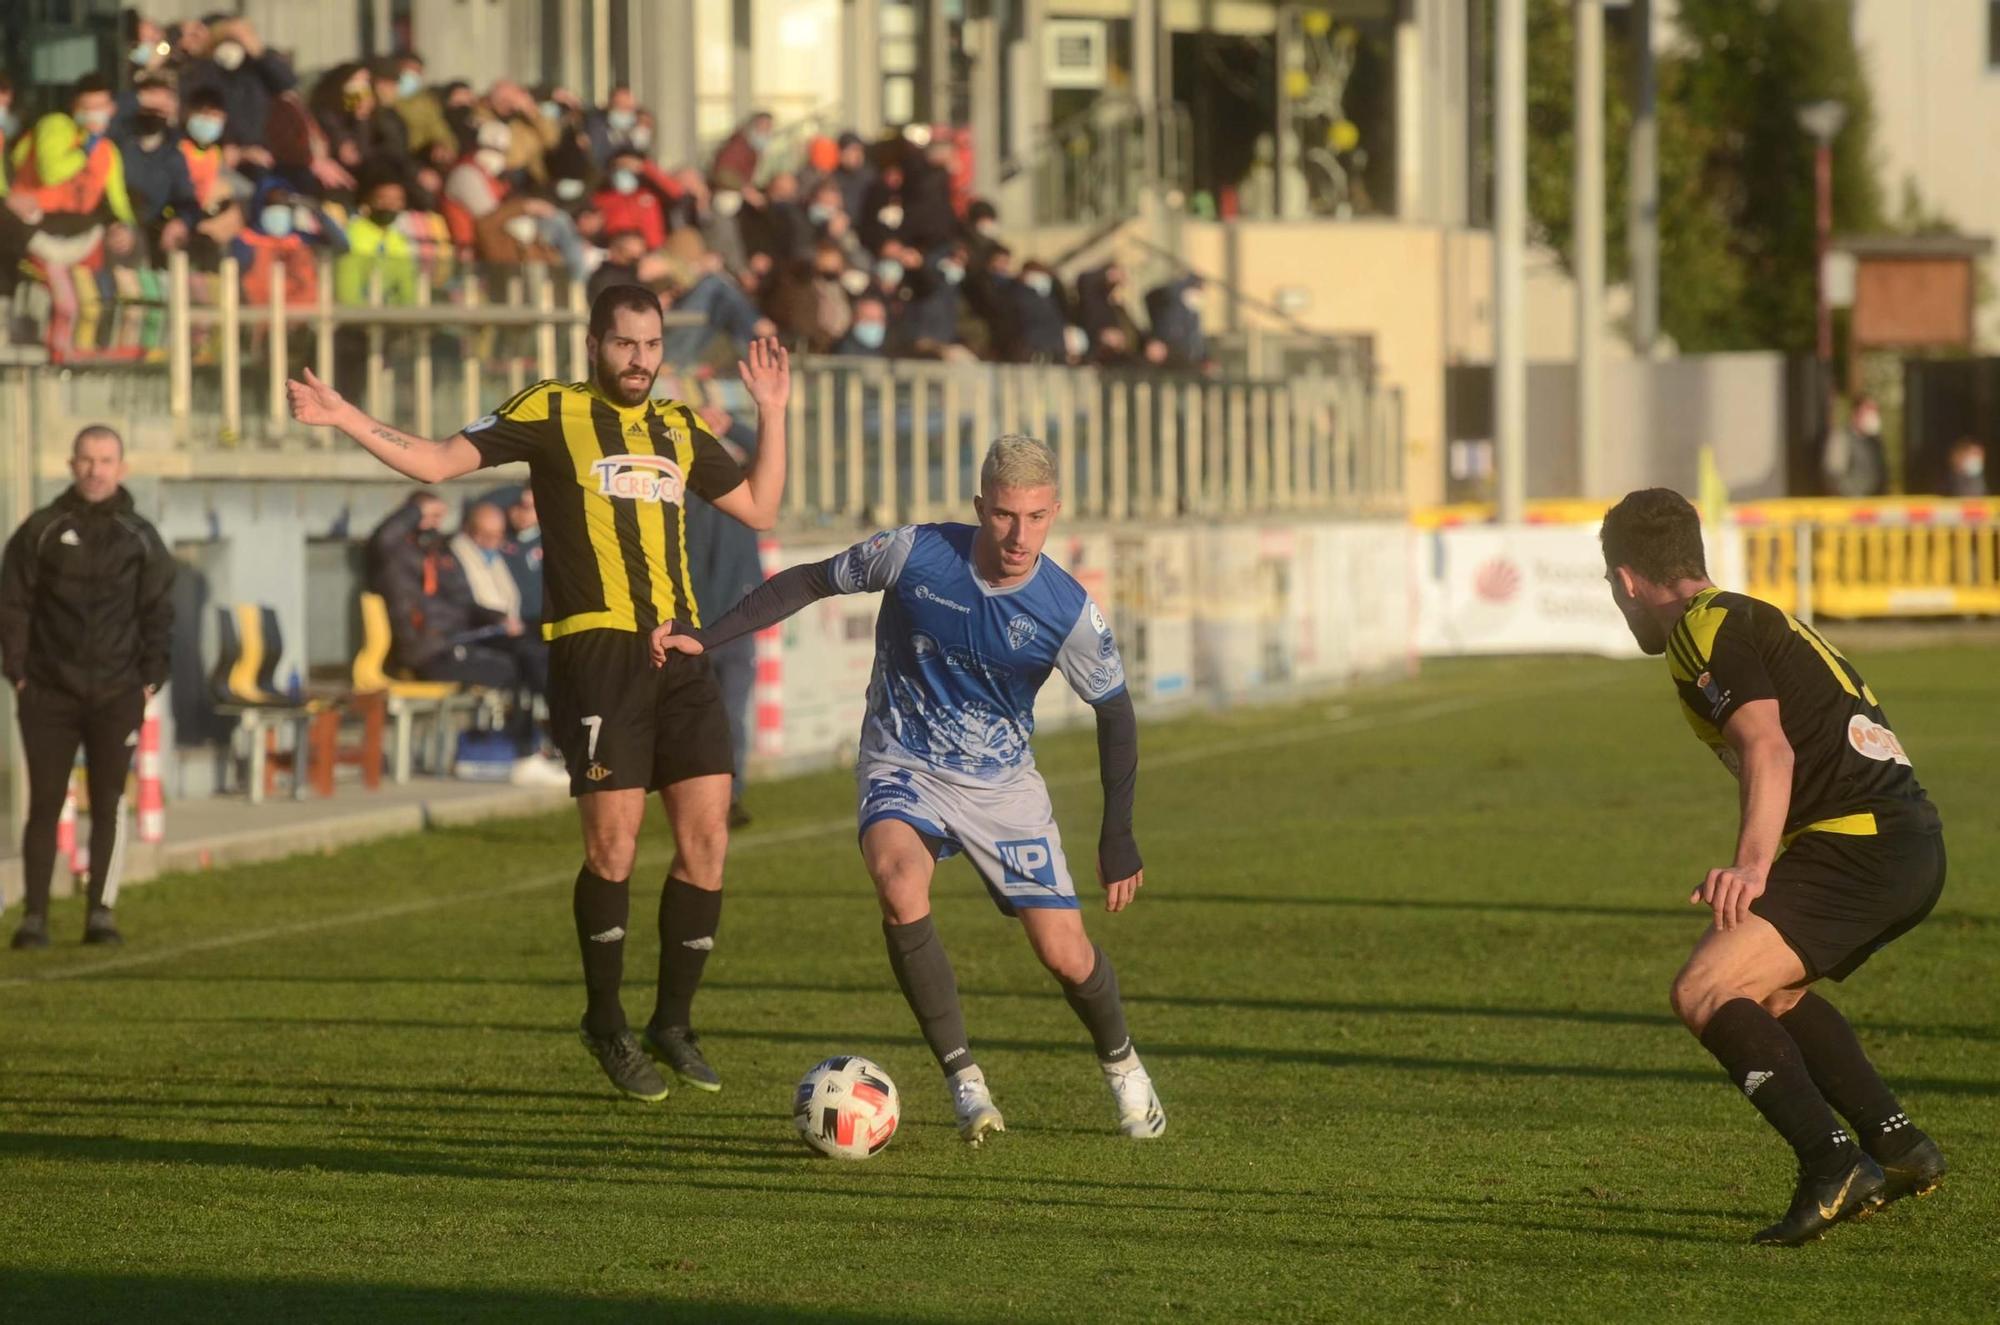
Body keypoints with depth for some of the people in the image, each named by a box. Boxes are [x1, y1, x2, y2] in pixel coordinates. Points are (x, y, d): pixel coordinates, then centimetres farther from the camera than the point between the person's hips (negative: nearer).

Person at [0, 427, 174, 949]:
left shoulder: (140, 538, 7)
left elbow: (158, 614, 8)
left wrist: (150, 680, 0)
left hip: (117, 696, 1)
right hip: (48, 694, -1)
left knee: (107, 807, 1)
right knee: (44, 805, -1)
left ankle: (101, 911, 5)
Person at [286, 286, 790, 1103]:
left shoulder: (678, 429, 18)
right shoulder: (553, 413, 3)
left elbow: (758, 509, 25)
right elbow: (437, 461, -1)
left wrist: (772, 413, 19)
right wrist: (350, 422, -12)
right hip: (595, 647, -5)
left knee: (706, 838, 0)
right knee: (613, 844, -6)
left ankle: (673, 1021, 14)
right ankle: (607, 1026, 10)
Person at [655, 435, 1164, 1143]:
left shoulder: (1069, 610, -16)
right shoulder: (914, 554, -18)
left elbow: (1114, 713, -2)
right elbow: (810, 581, -2)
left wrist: (1118, 836, -5)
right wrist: (706, 638, -7)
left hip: (1003, 785, 1)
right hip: (903, 770, -1)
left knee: (1065, 954, -6)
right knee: (899, 881, -33)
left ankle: (1120, 1064, 29)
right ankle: (963, 1076, -23)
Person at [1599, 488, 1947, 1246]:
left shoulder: (1705, 629, -6)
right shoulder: (1755, 620, 26)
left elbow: (1770, 749, -22)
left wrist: (1751, 866, -35)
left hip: (1858, 841, -10)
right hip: (1911, 841, 10)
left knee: (1706, 992, -16)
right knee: (1766, 990, 28)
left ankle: (1834, 1168, -25)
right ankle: (1897, 1147, 26)